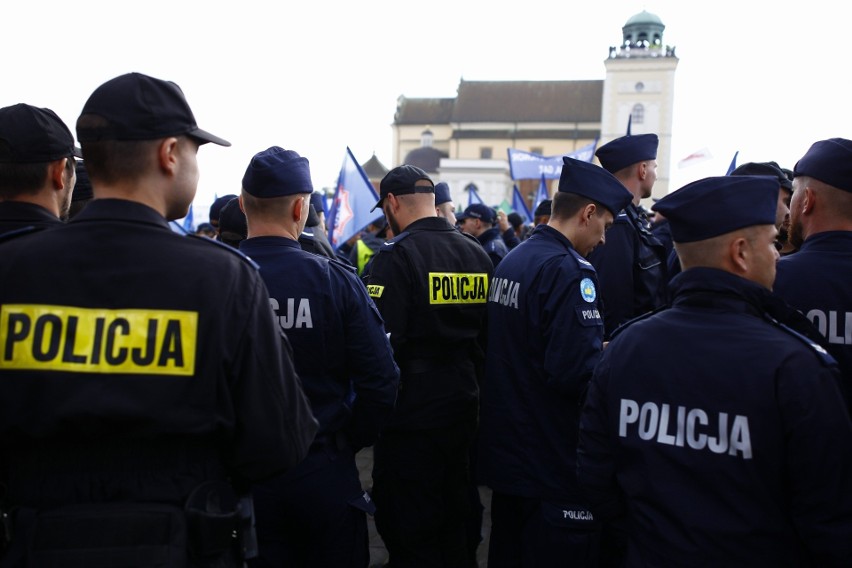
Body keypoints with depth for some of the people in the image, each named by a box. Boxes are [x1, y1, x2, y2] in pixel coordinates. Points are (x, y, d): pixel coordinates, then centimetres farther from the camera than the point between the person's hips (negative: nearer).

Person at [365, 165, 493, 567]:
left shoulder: (397, 255, -17)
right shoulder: (477, 253, 3)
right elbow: (488, 333, 10)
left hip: (412, 413, -7)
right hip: (462, 406, 7)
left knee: (409, 529, 8)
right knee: (454, 516, 22)